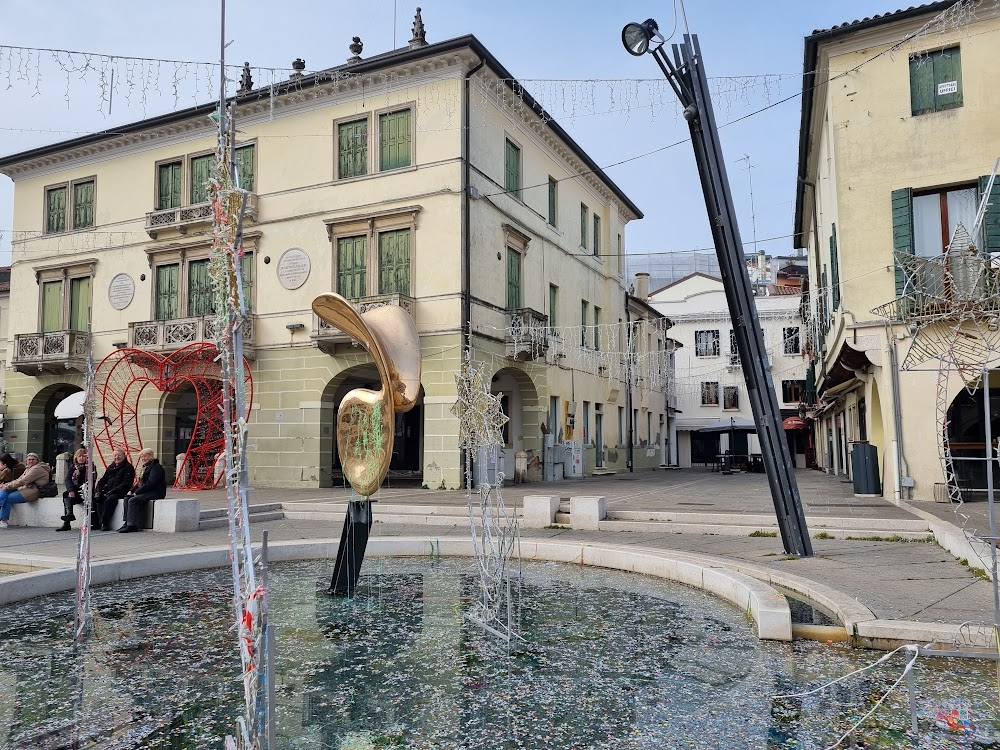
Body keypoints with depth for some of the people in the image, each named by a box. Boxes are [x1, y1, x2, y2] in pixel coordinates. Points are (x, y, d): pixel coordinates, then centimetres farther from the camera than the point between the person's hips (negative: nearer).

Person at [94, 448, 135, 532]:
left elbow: (126, 484, -12)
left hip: (120, 493, -7)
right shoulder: (110, 467, 21)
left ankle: (104, 523, -25)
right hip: (107, 491, 7)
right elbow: (102, 480, 20)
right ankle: (95, 522, -14)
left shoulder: (128, 467, -2)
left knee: (109, 500, -34)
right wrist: (98, 491, 1)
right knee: (95, 499, -19)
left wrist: (112, 491, -20)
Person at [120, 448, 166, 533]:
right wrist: (131, 490, 7)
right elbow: (141, 483, 24)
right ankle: (127, 522, -6)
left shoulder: (156, 467, -11)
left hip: (156, 493, -10)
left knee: (132, 500, -23)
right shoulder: (147, 467, 21)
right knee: (127, 499, -4)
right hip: (147, 492, 10)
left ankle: (132, 525, -23)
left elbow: (150, 483, -20)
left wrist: (137, 492, -18)